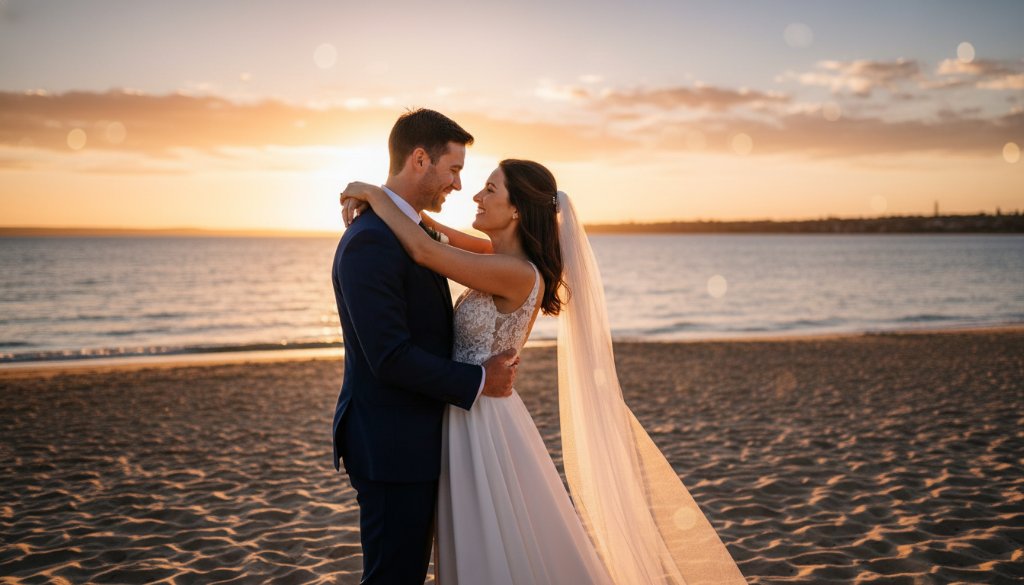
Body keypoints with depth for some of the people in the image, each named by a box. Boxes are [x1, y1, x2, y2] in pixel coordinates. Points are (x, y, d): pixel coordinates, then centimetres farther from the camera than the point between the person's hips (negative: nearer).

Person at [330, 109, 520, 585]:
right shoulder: (370, 242, -20)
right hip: (391, 448, -10)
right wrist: (477, 381, -15)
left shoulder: (414, 234, 12)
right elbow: (390, 358, -24)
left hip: (412, 442, 10)